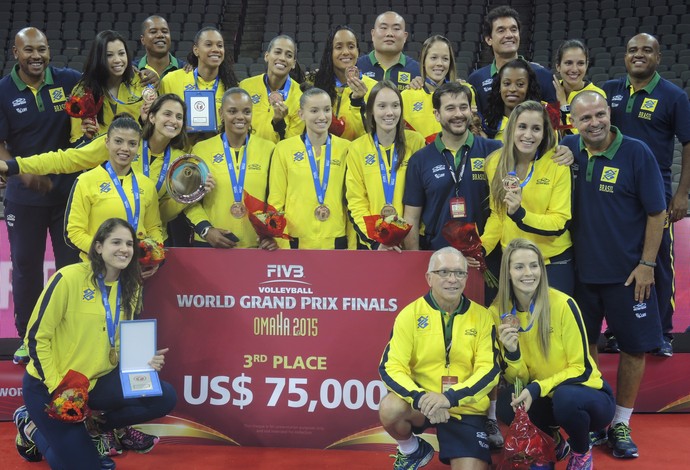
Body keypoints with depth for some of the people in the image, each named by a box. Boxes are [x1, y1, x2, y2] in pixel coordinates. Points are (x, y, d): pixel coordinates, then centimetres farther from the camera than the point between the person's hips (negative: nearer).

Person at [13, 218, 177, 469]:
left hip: (98, 381, 6)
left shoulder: (130, 286, 2)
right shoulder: (69, 278, -18)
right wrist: (58, 389, -19)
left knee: (165, 398, -13)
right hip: (49, 384, -6)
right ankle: (32, 426, 18)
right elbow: (37, 337, -15)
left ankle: (96, 426, 7)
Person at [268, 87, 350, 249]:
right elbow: (275, 202, 0)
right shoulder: (284, 148, -2)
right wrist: (282, 245, -6)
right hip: (297, 241, -1)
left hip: (336, 241, 1)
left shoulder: (345, 148, 2)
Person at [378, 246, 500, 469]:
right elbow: (391, 367, -11)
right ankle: (412, 450, 3)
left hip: (466, 409, 1)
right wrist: (420, 398, -30)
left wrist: (450, 397, -26)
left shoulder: (482, 316, -3)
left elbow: (489, 370, -9)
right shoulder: (410, 314, -6)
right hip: (422, 401, 0)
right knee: (390, 408, -31)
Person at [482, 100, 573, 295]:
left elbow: (560, 223, -13)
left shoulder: (557, 164, -12)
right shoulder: (495, 162, -2)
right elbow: (497, 215, 5)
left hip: (554, 262, -3)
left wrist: (520, 214, -27)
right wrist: (481, 248, -9)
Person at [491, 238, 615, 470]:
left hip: (587, 393, -3)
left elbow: (581, 369, -16)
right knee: (507, 402, -27)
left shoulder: (562, 305, -20)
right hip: (545, 399, 3)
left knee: (564, 397, -36)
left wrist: (538, 388, -28)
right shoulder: (498, 312, -8)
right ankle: (554, 442, 7)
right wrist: (511, 353, -26)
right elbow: (516, 379, -5)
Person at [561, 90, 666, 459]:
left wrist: (646, 264, -10)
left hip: (628, 272, -3)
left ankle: (621, 425, 21)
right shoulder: (568, 150, -2)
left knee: (634, 346, 5)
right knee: (585, 346, 12)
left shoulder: (636, 152, -10)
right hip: (581, 269, 3)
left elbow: (657, 212, -7)